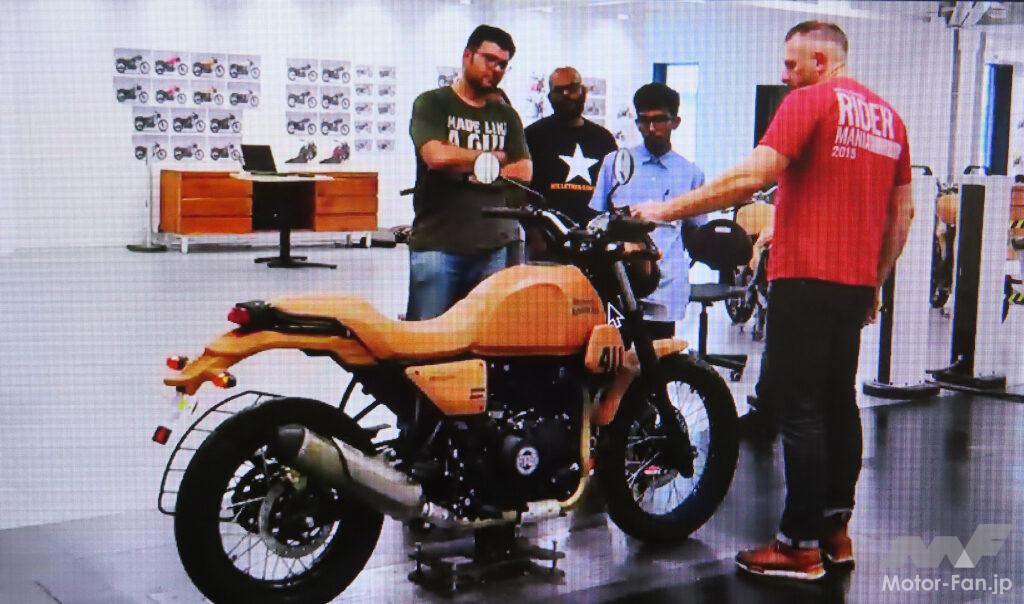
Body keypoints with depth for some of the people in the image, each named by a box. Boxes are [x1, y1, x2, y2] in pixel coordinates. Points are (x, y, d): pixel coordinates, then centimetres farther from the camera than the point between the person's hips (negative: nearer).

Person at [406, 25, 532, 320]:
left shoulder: (507, 116, 19)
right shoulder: (432, 104, 5)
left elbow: (524, 172, 6)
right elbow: (437, 155, -14)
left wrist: (464, 167, -5)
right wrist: (493, 156, 1)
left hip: (494, 248, 4)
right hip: (437, 245, -4)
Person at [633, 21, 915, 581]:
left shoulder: (810, 100, -8)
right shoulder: (888, 115, 16)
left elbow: (752, 176, -19)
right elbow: (903, 210, 18)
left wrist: (668, 209, -14)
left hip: (807, 278, -8)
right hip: (856, 282, 8)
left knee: (800, 410, -6)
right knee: (839, 402, 14)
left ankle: (800, 545, -2)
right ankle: (836, 529, 21)